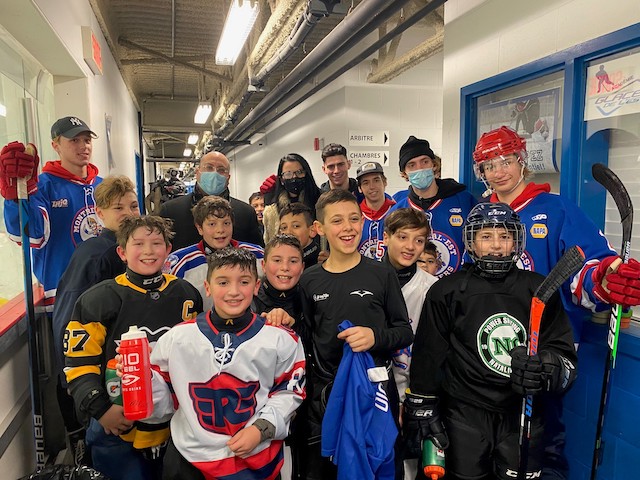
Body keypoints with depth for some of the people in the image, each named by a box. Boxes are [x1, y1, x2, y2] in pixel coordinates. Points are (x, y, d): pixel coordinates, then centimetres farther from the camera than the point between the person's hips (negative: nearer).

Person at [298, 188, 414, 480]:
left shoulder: (381, 274, -3)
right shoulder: (309, 280, 2)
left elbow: (405, 332, -1)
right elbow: (306, 338, 10)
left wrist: (376, 336, -18)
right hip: (324, 392, 2)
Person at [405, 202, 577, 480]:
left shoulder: (539, 290, 1)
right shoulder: (447, 292, -3)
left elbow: (565, 354, 2)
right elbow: (427, 357, 1)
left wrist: (545, 370, -20)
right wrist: (422, 412, 2)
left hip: (523, 415, 2)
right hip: (465, 415, -1)